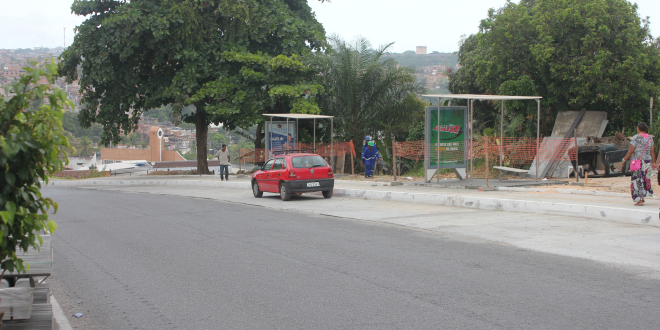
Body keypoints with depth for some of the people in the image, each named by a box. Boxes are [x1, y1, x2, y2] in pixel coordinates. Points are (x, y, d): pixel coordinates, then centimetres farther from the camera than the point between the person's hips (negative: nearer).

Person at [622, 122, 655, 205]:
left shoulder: (636, 137, -11)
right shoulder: (650, 138, 6)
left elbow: (631, 151, -12)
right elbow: (652, 151, 9)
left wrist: (624, 159, -1)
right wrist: (653, 162, 17)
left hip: (637, 161, -6)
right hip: (647, 160, 6)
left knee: (637, 180, -1)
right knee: (644, 179, 17)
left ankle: (639, 200, -4)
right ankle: (642, 198, 23)